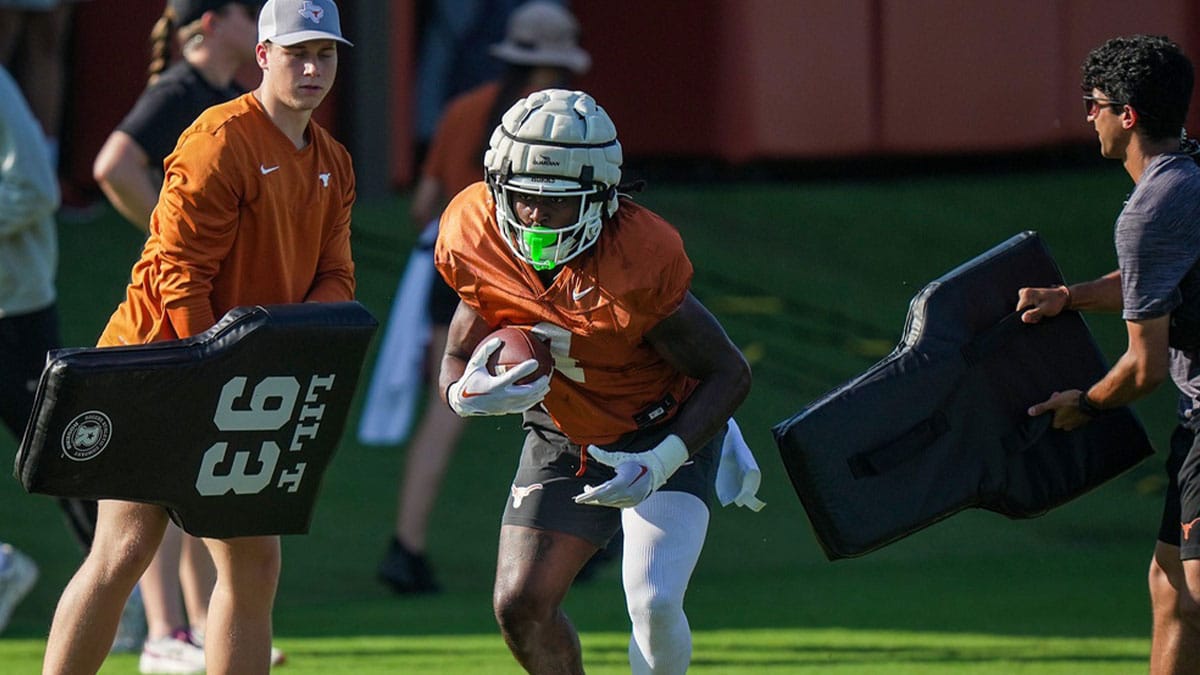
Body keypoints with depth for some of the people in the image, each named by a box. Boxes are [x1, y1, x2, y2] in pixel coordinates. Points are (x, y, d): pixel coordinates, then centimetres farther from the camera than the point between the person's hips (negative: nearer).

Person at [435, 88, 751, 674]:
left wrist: (662, 462, -32)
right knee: (520, 607, -2)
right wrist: (469, 394, -31)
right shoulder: (475, 237, -17)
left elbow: (729, 373, -22)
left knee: (653, 603, -22)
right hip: (562, 440, 5)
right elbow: (456, 362, -6)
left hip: (661, 433, -5)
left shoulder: (640, 259, -31)